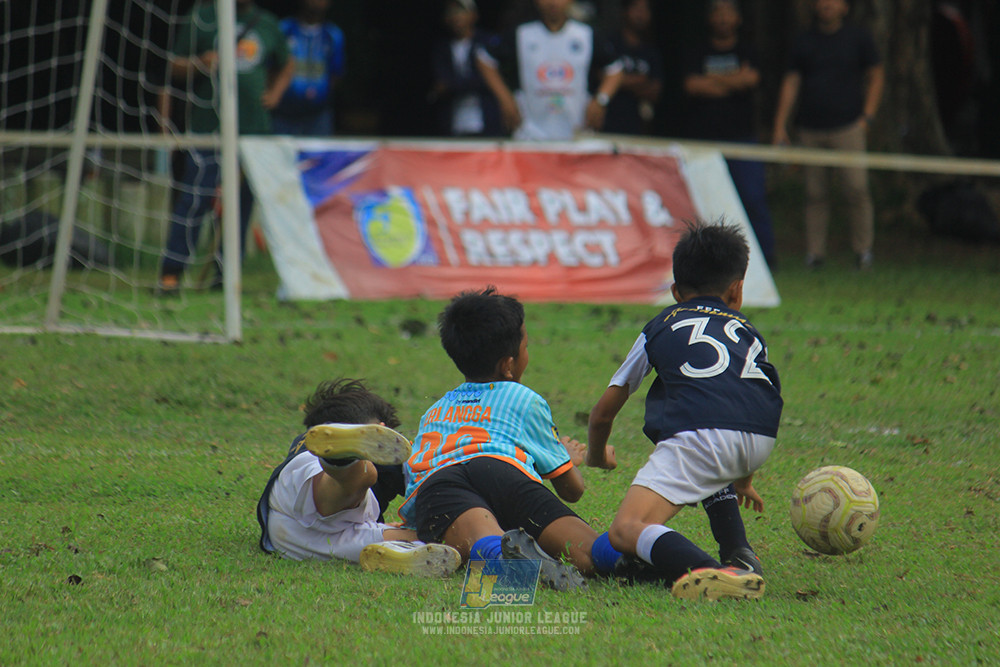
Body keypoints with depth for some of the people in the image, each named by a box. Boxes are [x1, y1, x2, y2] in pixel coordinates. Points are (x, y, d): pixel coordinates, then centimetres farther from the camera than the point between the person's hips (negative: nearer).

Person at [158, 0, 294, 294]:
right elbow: (176, 66, 2)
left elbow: (286, 65, 29)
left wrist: (274, 94, 12)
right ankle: (170, 273, -8)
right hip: (208, 124, -4)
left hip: (254, 127, 4)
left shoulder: (267, 24, 13)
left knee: (242, 201, 5)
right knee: (195, 200, -11)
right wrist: (200, 65, -18)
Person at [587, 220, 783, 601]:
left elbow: (604, 412, 31)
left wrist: (597, 456, 54)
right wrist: (743, 480, 67)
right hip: (761, 441, 5)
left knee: (625, 531, -14)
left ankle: (708, 572, -44)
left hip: (700, 434, -5)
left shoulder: (662, 326, 28)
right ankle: (738, 553, 22)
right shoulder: (748, 332, 35)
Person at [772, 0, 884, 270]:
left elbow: (876, 76, 10)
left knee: (856, 188, -11)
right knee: (814, 193, 1)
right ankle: (814, 252, 7)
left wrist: (866, 117, -1)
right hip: (811, 130, 2)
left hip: (847, 126, -2)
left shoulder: (858, 37, 8)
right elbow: (790, 83, 12)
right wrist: (780, 126, 6)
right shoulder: (805, 42, 12)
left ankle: (863, 250, -2)